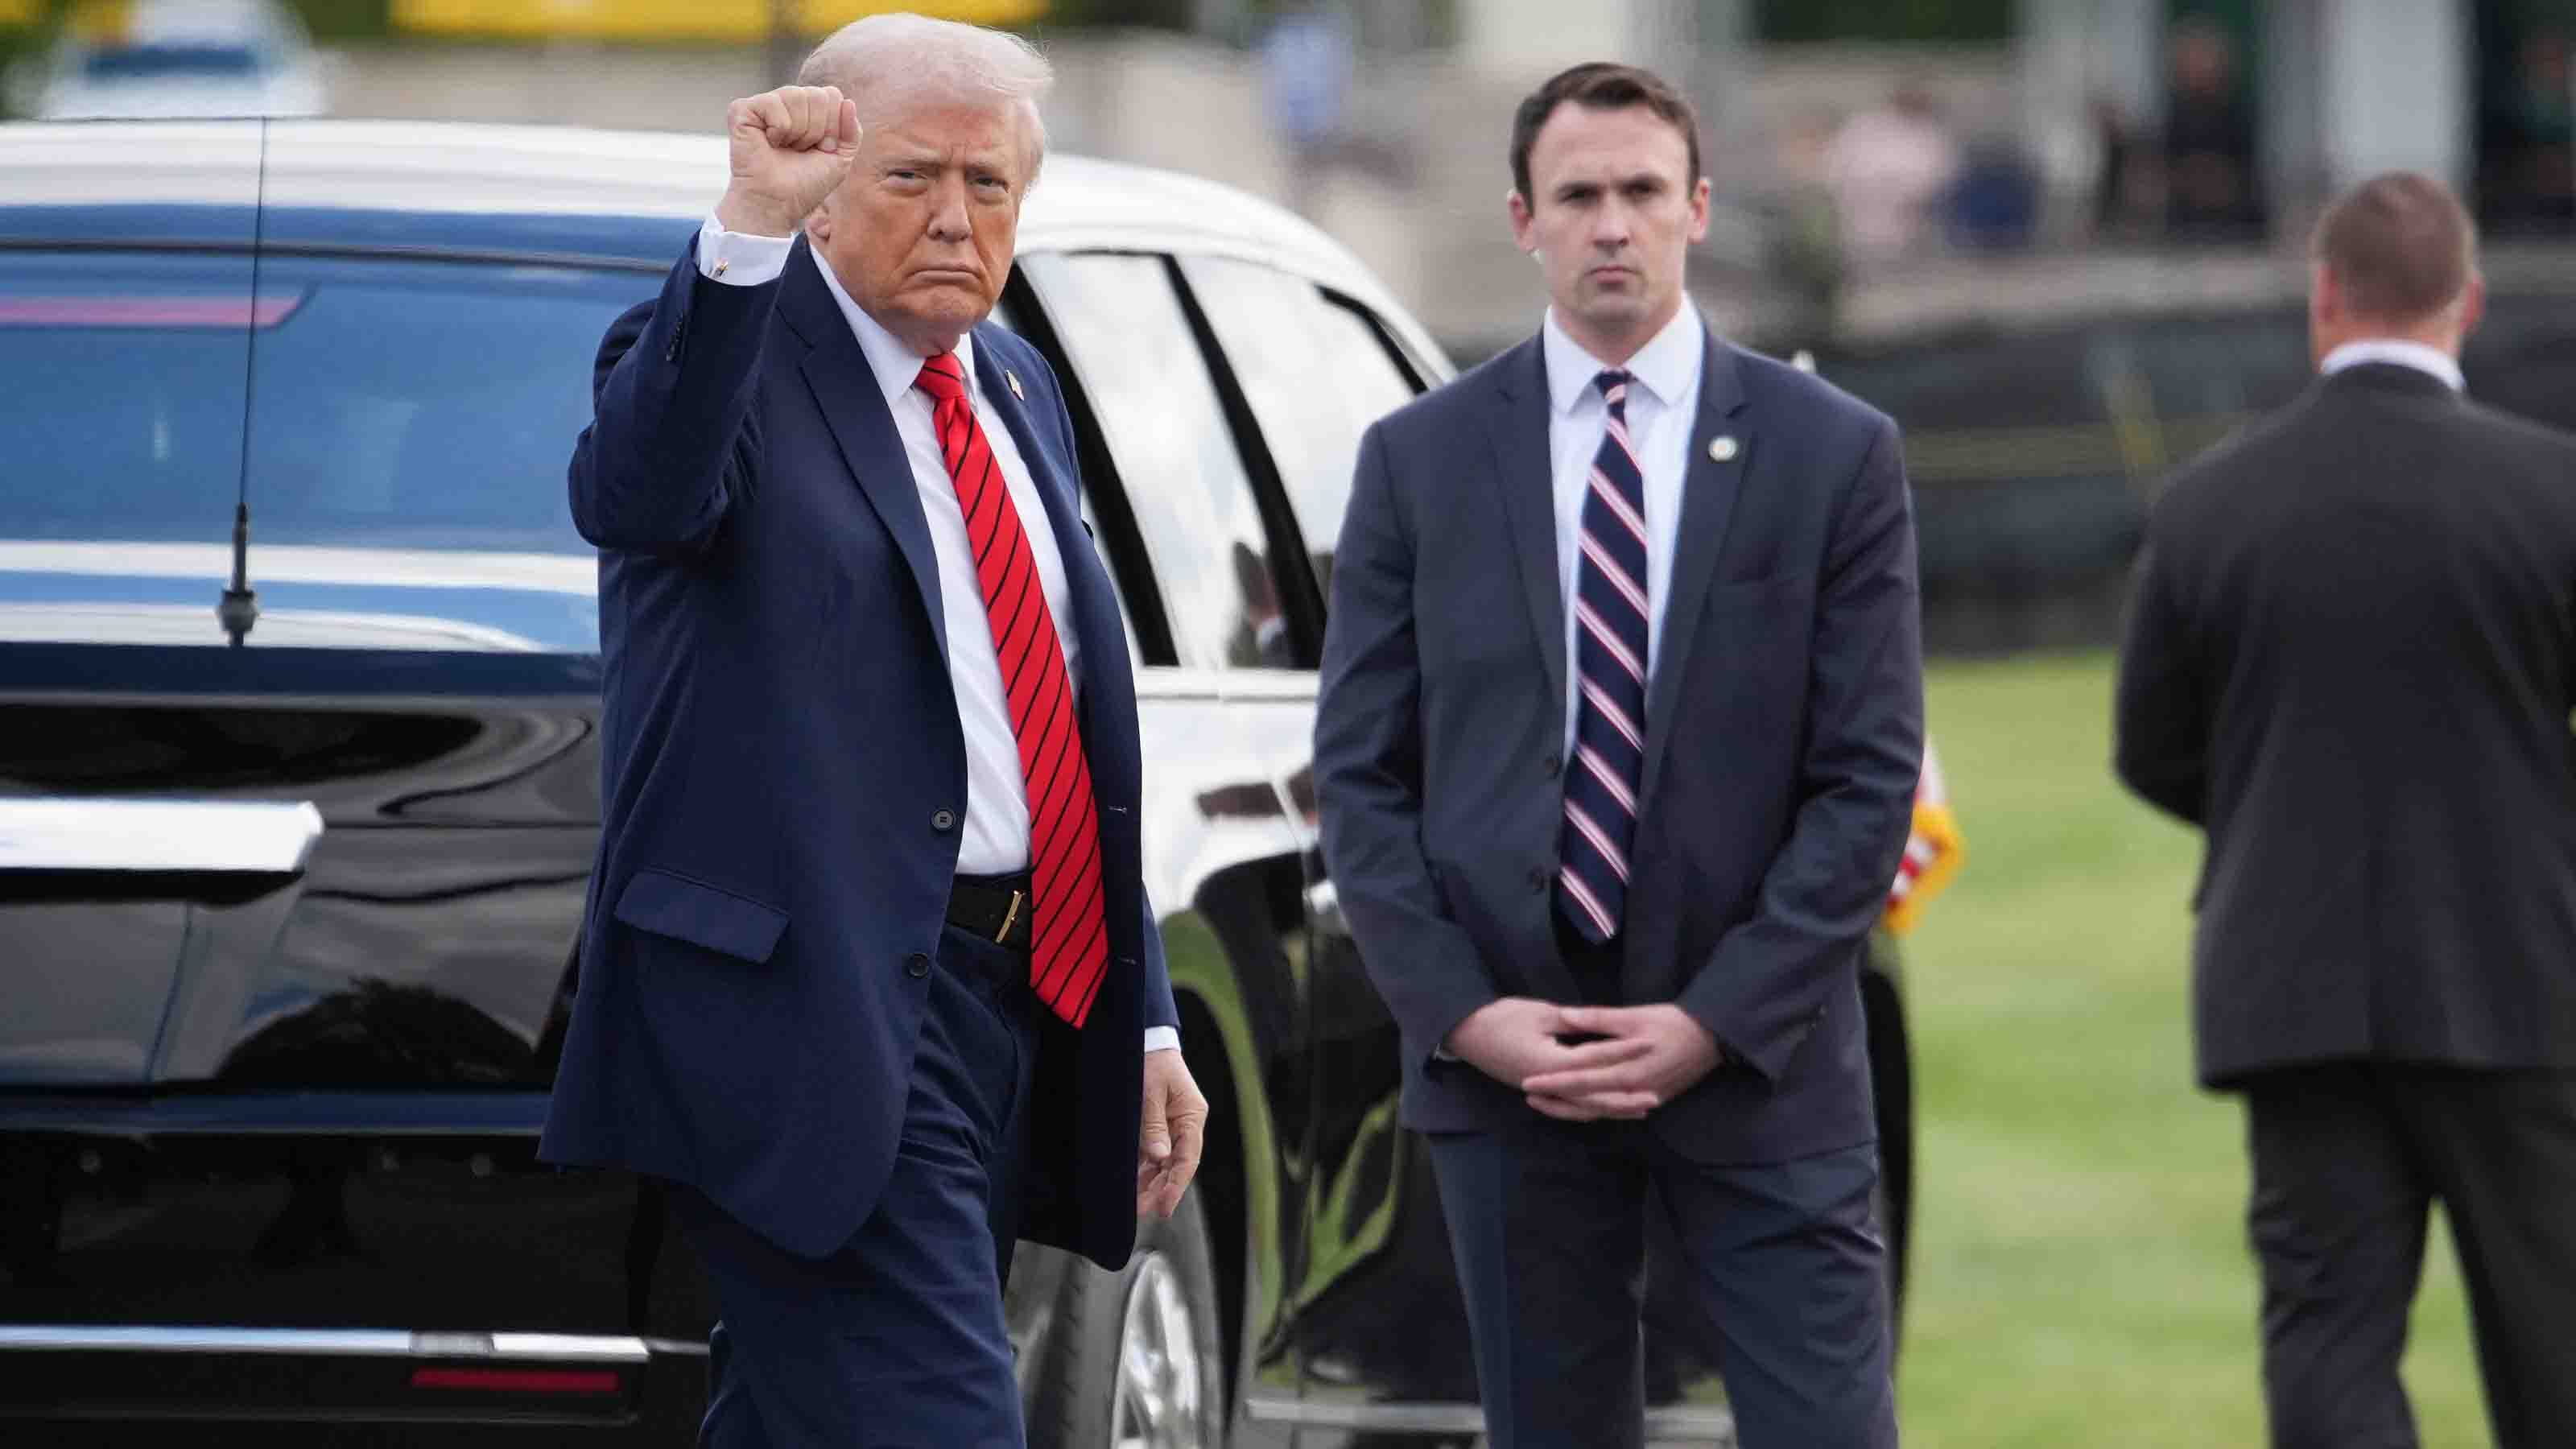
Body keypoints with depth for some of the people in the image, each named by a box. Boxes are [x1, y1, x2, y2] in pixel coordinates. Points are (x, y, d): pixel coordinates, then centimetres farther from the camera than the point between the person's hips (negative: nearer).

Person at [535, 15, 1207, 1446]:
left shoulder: (1016, 389, 19)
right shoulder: (727, 350, -6)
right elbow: (635, 495, -31)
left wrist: (1140, 1016, 21)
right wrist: (745, 231, -43)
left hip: (1011, 1007, 8)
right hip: (819, 1020, -8)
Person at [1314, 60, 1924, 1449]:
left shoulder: (1833, 456, 2)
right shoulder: (1419, 460, 6)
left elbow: (1870, 777, -1)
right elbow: (1360, 773, 5)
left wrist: (1716, 1021, -10)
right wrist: (1461, 1012, -8)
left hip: (1757, 1062, -1)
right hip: (1503, 1062, 1)